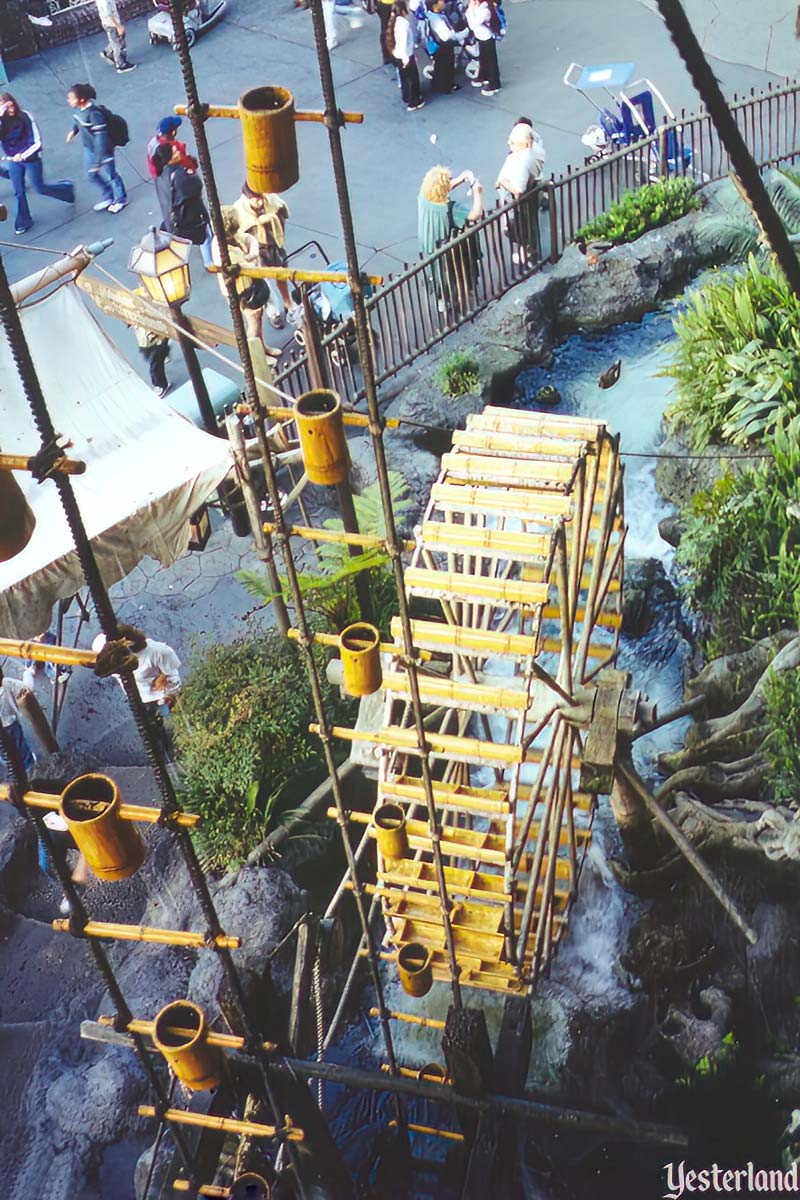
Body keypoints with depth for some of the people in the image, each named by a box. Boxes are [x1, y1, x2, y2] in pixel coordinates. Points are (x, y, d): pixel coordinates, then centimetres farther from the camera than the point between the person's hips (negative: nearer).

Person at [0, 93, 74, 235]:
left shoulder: (25, 117, -18)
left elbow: (37, 142, -16)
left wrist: (23, 156, -24)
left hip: (31, 159, -3)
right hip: (13, 161, 3)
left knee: (41, 189, 10)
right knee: (19, 193, 11)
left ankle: (67, 188, 37)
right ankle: (23, 222, 27)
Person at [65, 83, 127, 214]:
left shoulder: (94, 114, -35)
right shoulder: (78, 108, -10)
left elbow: (101, 139, -32)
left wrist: (98, 161, -31)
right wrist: (74, 130, 0)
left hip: (102, 150, -8)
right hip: (89, 148, 8)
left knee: (109, 175, 15)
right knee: (92, 174, 24)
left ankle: (120, 199, 41)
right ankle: (108, 197, 48)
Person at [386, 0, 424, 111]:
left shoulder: (395, 21, 3)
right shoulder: (404, 23, -25)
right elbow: (403, 40, -32)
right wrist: (405, 57, -30)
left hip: (398, 55, 9)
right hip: (406, 56, -9)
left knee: (404, 78, 27)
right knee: (413, 78, 8)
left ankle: (406, 98, 45)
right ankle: (413, 103, 18)